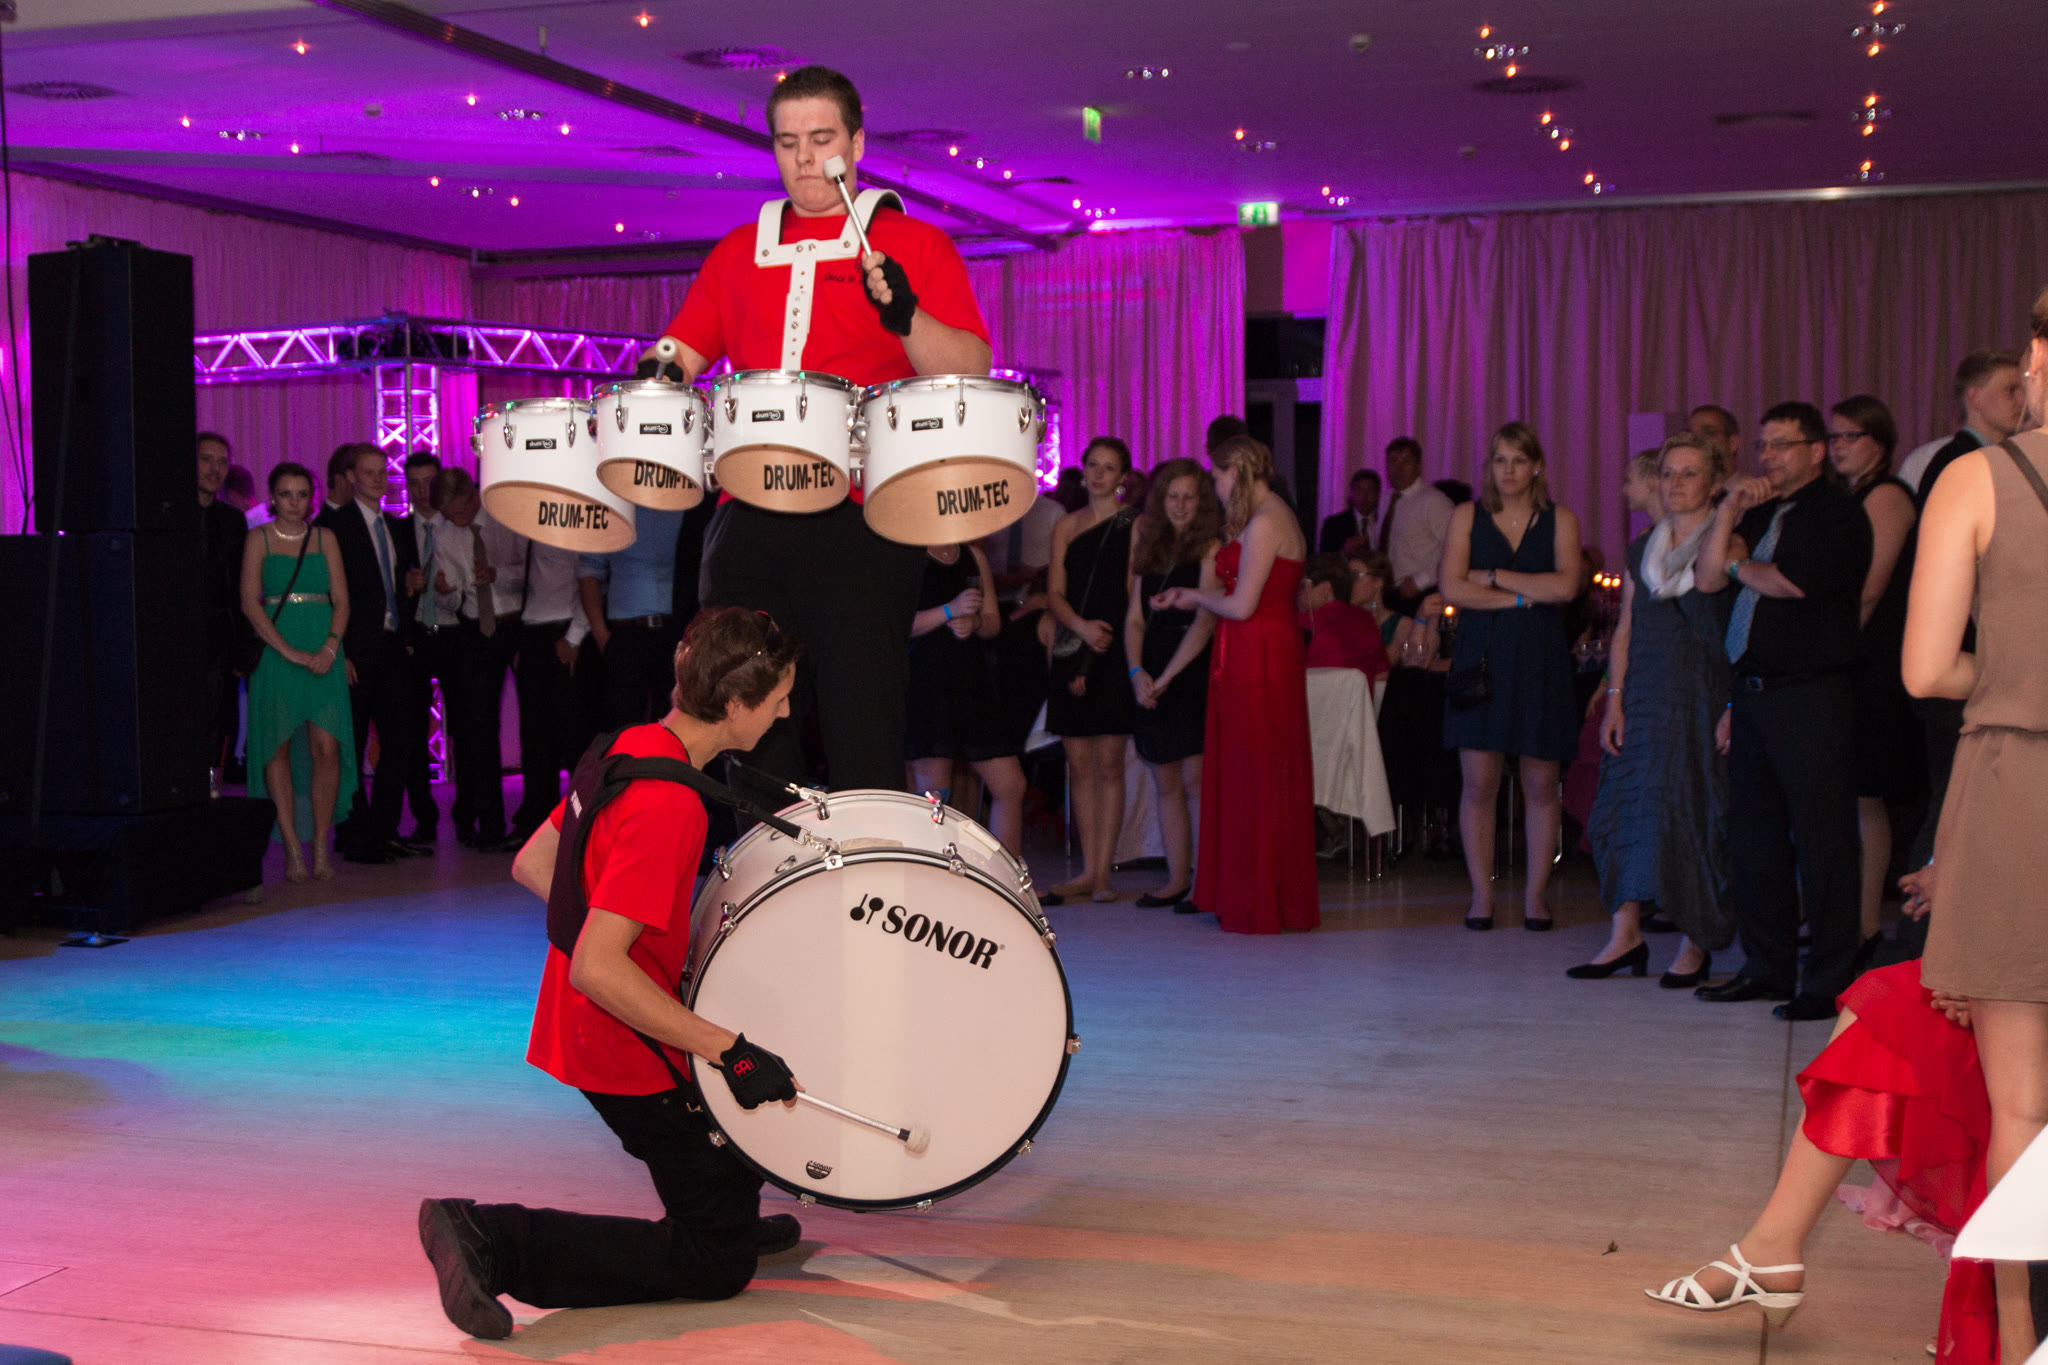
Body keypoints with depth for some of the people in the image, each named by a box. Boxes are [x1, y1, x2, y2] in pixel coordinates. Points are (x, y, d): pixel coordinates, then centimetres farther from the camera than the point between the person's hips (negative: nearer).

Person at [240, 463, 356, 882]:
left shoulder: (325, 538, 12)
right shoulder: (258, 538, 4)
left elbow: (341, 600, 8)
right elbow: (249, 602, -4)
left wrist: (330, 648, -9)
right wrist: (289, 651, -13)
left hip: (323, 655, 2)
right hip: (275, 654, -2)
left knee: (327, 748, -7)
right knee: (278, 749, -3)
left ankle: (320, 846, 0)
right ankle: (292, 850, 1)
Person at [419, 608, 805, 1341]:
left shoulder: (629, 746, 0)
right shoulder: (670, 807, -28)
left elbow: (529, 865, 10)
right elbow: (597, 969, -32)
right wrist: (729, 1051, -30)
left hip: (584, 1027, 10)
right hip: (629, 1050, -10)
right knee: (718, 1266, 0)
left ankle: (727, 1215, 36)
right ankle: (491, 1239, -8)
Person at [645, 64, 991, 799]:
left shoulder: (913, 244, 6)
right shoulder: (739, 252, 20)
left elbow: (969, 372, -5)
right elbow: (680, 354, 20)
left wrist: (903, 314, -23)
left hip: (863, 522, -4)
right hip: (751, 522, 5)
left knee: (862, 731, -8)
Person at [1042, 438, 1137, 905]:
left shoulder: (1133, 524, 2)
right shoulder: (1066, 525, 15)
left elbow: (1133, 594, -1)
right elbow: (1055, 592, 9)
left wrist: (1104, 636, -6)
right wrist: (1080, 626, -11)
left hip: (1112, 651, -4)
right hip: (1072, 651, 4)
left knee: (1107, 762, -5)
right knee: (1078, 763, 4)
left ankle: (1102, 873, -2)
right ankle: (1087, 871, 9)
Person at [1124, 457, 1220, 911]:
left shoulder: (1210, 549, -4)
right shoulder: (1150, 546, 14)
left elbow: (1204, 622, -12)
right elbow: (1134, 619, 12)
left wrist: (1166, 677, -15)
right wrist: (1137, 672, -3)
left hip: (1194, 674, -6)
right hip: (1152, 678, 6)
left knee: (1196, 780, -8)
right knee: (1165, 784, 9)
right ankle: (1177, 879, 16)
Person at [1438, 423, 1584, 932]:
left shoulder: (1560, 520, 8)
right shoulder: (1468, 516, 8)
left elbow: (1566, 585, -8)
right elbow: (1452, 588, -4)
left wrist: (1493, 576, -7)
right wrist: (1523, 597, -9)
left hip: (1540, 660, 0)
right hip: (1481, 659, 0)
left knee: (1541, 784, 2)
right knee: (1479, 782, -4)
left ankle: (1535, 895, 10)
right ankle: (1481, 895, 5)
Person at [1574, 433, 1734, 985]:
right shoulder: (1642, 549, 14)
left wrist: (1735, 709, -17)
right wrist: (1615, 699, 6)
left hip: (1705, 699, -5)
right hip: (1644, 700, 5)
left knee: (1696, 812, -3)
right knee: (1628, 807, 0)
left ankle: (1696, 944, 6)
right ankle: (1625, 935, 4)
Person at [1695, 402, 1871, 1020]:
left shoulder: (1838, 512, -4)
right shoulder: (1760, 513, 19)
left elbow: (1792, 582, -16)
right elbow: (1707, 578, 10)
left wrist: (1739, 566, 3)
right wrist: (1730, 509, 1)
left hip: (1812, 696, -8)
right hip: (1752, 691, 8)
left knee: (1821, 842, -5)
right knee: (1753, 837, 11)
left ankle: (1831, 981, 1)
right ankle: (1768, 967, 21)